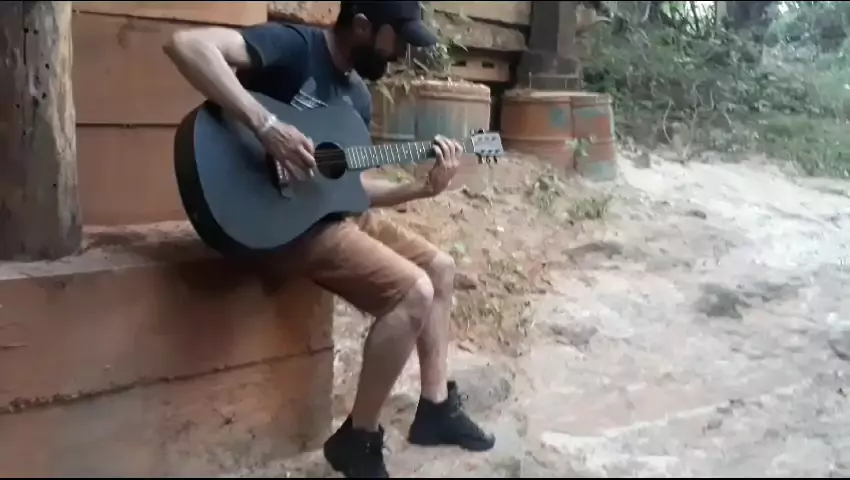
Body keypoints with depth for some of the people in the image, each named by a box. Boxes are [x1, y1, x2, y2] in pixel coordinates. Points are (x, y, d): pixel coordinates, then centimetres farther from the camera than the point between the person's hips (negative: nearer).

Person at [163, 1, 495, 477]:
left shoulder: (359, 96, 12)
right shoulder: (293, 46, -14)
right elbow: (186, 44, -28)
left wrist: (423, 187, 4)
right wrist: (266, 125, -34)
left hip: (338, 210, 10)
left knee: (441, 267, 13)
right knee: (413, 291, -21)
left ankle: (436, 406, 21)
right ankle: (359, 438, -5)